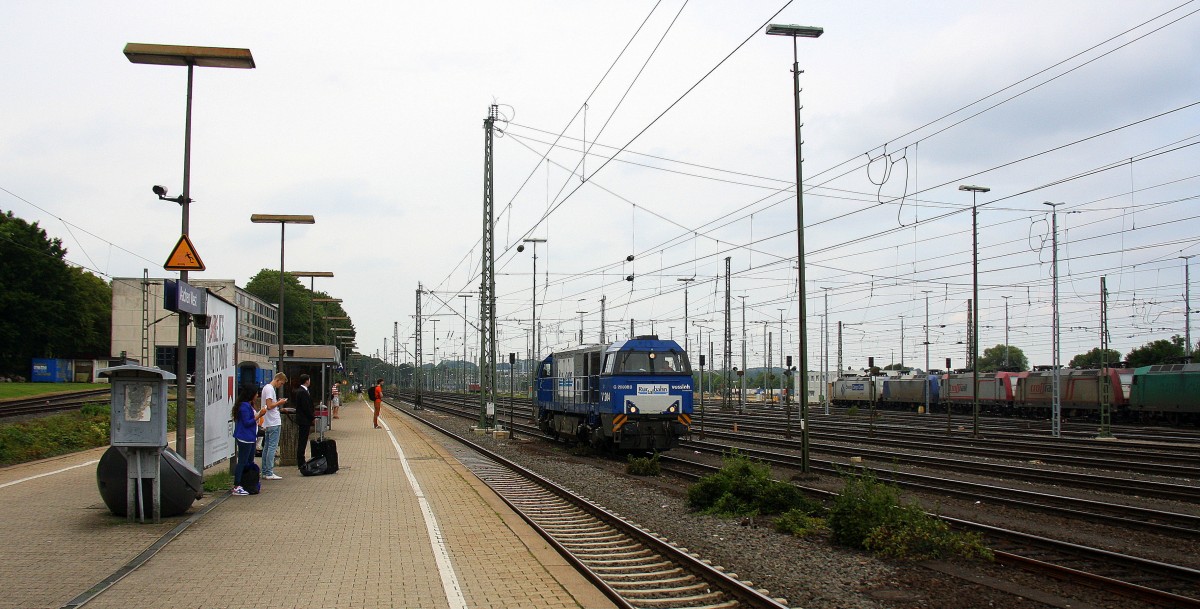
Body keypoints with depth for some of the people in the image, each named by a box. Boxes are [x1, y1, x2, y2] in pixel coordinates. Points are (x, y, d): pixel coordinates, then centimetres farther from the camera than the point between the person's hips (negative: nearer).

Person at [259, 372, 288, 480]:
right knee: (272, 447, -7)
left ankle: (265, 472, 17)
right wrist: (279, 403, -7)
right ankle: (269, 473, -7)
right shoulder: (270, 389, -14)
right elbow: (269, 406, -20)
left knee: (267, 447, 12)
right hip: (273, 423, -10)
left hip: (267, 423, 10)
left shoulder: (266, 387, 17)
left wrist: (278, 402, 10)